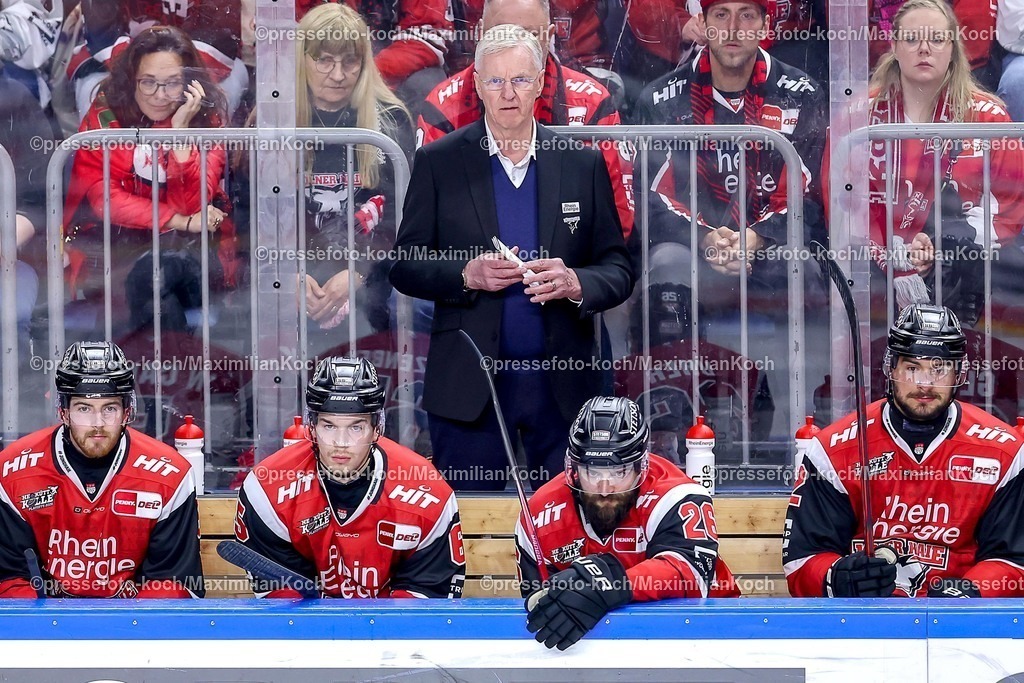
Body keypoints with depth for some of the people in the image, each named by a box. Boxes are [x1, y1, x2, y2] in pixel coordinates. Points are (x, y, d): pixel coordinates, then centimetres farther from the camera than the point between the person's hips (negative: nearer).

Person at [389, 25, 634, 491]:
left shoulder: (583, 165, 6)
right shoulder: (438, 162, 3)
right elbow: (404, 266, 3)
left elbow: (618, 270, 7)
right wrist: (467, 274, -15)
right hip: (469, 384, -1)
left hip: (563, 383, 1)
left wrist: (574, 283, -15)